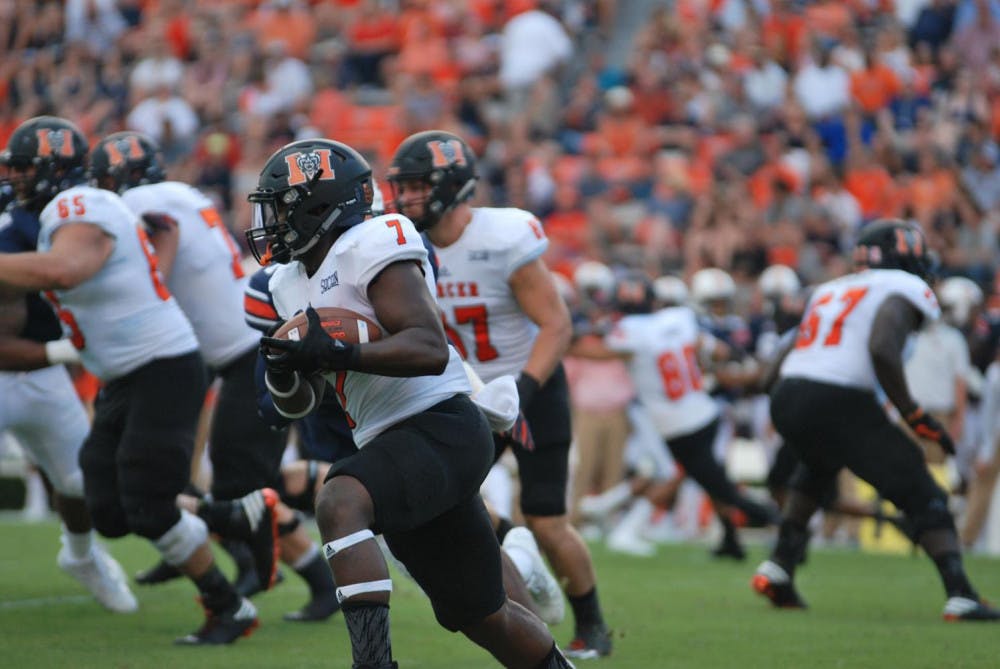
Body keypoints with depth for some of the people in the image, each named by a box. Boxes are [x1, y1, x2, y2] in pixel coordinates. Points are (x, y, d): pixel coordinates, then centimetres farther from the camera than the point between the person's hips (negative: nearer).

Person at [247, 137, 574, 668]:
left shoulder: (371, 247, -12)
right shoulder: (293, 285, 15)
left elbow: (430, 350, -23)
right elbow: (299, 403, 18)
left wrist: (339, 354, -31)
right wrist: (283, 375, -5)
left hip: (441, 427, -10)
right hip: (397, 444, 10)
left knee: (340, 504, -34)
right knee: (480, 617, 16)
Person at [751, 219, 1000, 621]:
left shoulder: (829, 291, 26)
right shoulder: (903, 291, 5)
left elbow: (785, 360, 23)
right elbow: (882, 349, -15)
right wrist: (912, 413, -8)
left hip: (785, 397, 7)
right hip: (838, 403, -7)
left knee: (817, 470, 37)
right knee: (920, 495, 2)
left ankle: (779, 567, 27)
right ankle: (961, 595, -10)